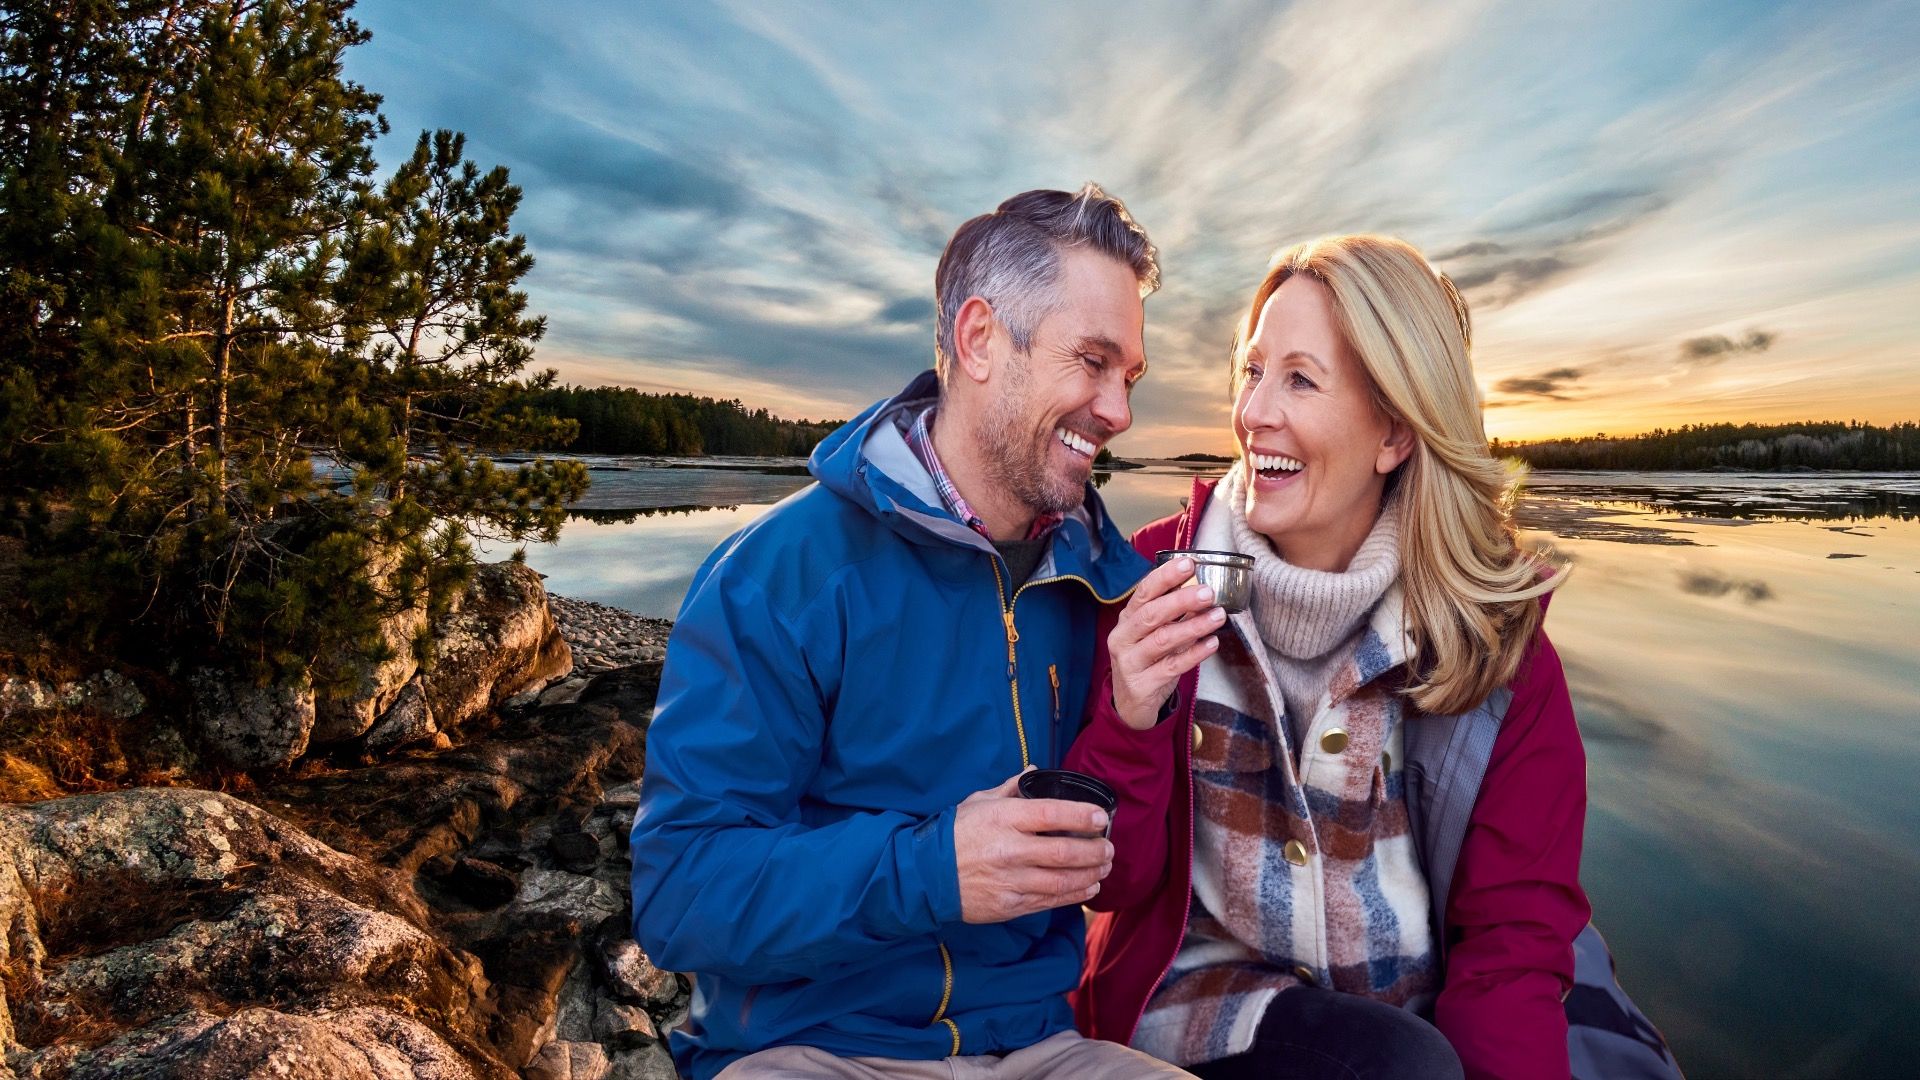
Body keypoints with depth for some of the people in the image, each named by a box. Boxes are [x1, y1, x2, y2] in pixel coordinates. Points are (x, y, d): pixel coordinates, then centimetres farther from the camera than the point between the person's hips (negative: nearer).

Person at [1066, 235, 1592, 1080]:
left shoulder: (1494, 628, -6)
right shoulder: (1157, 580, -11)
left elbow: (1515, 924, -4)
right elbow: (1114, 879, -8)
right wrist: (1130, 722, -27)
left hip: (1422, 1006, 4)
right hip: (1208, 993, -3)